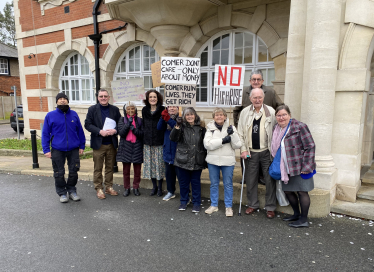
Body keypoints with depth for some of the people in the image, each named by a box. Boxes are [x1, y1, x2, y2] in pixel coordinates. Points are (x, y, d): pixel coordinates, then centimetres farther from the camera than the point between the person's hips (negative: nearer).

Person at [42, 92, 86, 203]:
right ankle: (62, 193, 24)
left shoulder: (74, 114, 5)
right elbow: (45, 134, 2)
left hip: (73, 149, 1)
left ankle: (72, 191, 26)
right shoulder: (50, 115, 0)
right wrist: (46, 150, -4)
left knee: (74, 171, 8)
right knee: (59, 173, 8)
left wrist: (82, 146, 7)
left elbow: (80, 131, 8)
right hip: (57, 150, -1)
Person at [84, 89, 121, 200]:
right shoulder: (92, 109, 2)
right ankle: (98, 188, 16)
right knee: (98, 168, 4)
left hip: (112, 144, 2)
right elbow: (88, 124, -4)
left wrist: (115, 130, -14)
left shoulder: (115, 109, 8)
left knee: (110, 167, 11)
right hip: (98, 144, -2)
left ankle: (109, 187, 23)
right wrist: (100, 131, -18)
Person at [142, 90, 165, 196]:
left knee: (159, 164, 2)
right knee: (150, 164, 9)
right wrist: (144, 137, 10)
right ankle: (154, 186, 25)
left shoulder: (162, 110, -4)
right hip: (148, 141, 4)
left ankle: (160, 187, 18)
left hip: (159, 141, -4)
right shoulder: (144, 110, 9)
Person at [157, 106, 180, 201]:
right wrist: (163, 117, -20)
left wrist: (169, 120, -32)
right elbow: (159, 128, -6)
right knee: (169, 173, 16)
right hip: (168, 151, 6)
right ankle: (171, 192, 32)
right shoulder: (165, 118, 9)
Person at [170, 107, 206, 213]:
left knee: (196, 182, 10)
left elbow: (205, 142, 9)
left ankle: (196, 203, 24)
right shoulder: (182, 127, 1)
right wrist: (177, 126, -24)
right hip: (183, 160, 0)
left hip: (197, 161, 0)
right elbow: (173, 138, -12)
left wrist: (205, 157, 6)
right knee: (183, 182, 11)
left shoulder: (201, 127, 4)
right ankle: (184, 201, 29)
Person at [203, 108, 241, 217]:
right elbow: (207, 144, -13)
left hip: (228, 161, -1)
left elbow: (237, 145, -5)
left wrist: (233, 134, -19)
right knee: (214, 184, 13)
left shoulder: (231, 128, 1)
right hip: (213, 160, 1)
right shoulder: (210, 128, 2)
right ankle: (214, 205, 28)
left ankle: (228, 206, 22)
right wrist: (223, 140, -19)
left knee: (228, 184, 8)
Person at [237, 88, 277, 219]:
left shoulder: (271, 111, -1)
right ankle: (252, 204, 29)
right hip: (250, 152, 2)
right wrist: (243, 149, -1)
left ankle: (270, 207, 20)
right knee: (250, 180, 11)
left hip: (266, 152, -2)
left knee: (270, 180, 4)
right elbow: (240, 133, 6)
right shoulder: (245, 112, 4)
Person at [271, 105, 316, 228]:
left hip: (300, 167, -7)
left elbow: (310, 146, -14)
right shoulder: (276, 129, 10)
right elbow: (275, 149, 22)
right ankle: (296, 214, 33)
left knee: (302, 191, 0)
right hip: (286, 168, 8)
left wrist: (306, 167, -17)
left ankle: (304, 219, 14)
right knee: (287, 191, 14)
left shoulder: (299, 127, -12)